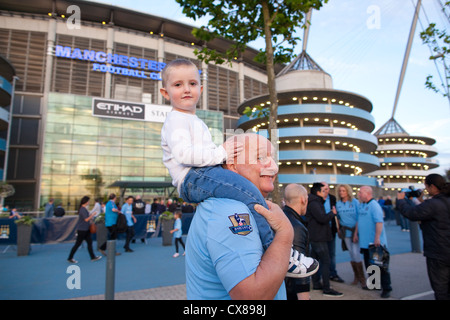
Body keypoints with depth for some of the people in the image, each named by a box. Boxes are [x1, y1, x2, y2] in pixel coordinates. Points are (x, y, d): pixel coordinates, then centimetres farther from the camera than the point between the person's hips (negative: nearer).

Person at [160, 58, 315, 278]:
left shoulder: (194, 120, 29)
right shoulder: (176, 120, -4)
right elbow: (183, 153, -20)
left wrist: (225, 153, 21)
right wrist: (220, 153, -17)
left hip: (203, 175, 11)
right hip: (192, 179, -11)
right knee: (248, 192, -28)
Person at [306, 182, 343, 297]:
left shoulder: (316, 203, 17)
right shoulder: (313, 204, -18)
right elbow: (323, 218, -25)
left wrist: (331, 214, 6)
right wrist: (332, 213, -10)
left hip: (315, 237, 11)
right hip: (318, 237, -11)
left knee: (315, 260, 15)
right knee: (325, 261, -7)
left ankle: (316, 284, 24)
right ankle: (326, 289, -2)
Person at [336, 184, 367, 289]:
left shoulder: (355, 202, -8)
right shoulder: (338, 204, 4)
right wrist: (339, 229, 9)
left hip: (356, 230, -4)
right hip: (345, 232, 4)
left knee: (356, 253, -9)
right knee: (351, 254, 9)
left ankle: (362, 278, 6)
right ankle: (356, 277, 23)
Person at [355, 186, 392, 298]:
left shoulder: (374, 205, -16)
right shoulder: (360, 205, 11)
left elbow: (379, 222, -22)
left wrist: (377, 238, -27)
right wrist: (356, 233, 17)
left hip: (376, 243, -8)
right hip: (365, 242, 8)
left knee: (381, 266, 1)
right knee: (369, 265, 16)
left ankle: (386, 288, 12)